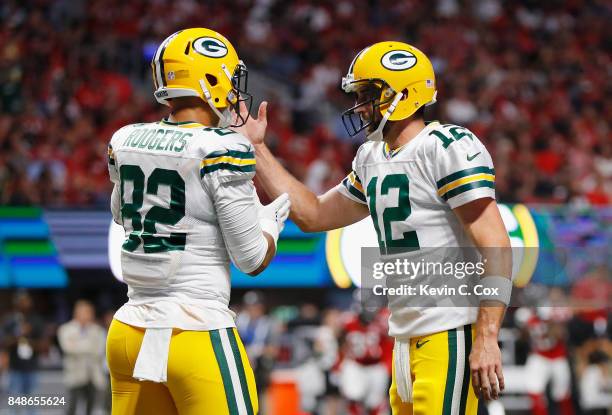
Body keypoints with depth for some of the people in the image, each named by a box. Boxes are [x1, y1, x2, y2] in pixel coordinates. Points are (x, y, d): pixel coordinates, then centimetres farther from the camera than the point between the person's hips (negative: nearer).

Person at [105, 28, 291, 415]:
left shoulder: (126, 141, 6)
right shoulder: (221, 150, -12)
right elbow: (252, 260, -9)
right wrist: (273, 219, 11)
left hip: (131, 333, 6)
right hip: (198, 336, -6)